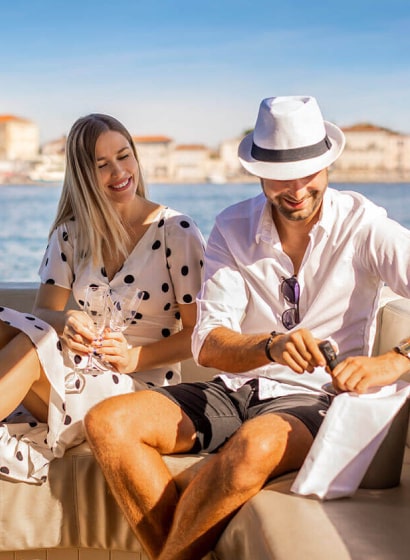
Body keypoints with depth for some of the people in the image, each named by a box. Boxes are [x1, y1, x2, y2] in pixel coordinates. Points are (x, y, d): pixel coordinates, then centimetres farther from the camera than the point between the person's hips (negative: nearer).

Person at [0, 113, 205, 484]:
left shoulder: (176, 232, -4)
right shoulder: (71, 233, 9)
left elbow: (197, 332, -3)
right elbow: (42, 312, 3)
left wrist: (134, 357, -19)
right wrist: (64, 322, -22)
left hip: (141, 386, -4)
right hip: (80, 372, 4)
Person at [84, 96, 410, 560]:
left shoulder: (362, 223, -7)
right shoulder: (233, 227, 2)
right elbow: (207, 346, -8)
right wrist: (272, 347, -28)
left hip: (313, 400, -4)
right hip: (232, 391, 4)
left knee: (254, 447, -38)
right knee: (107, 421, -16)